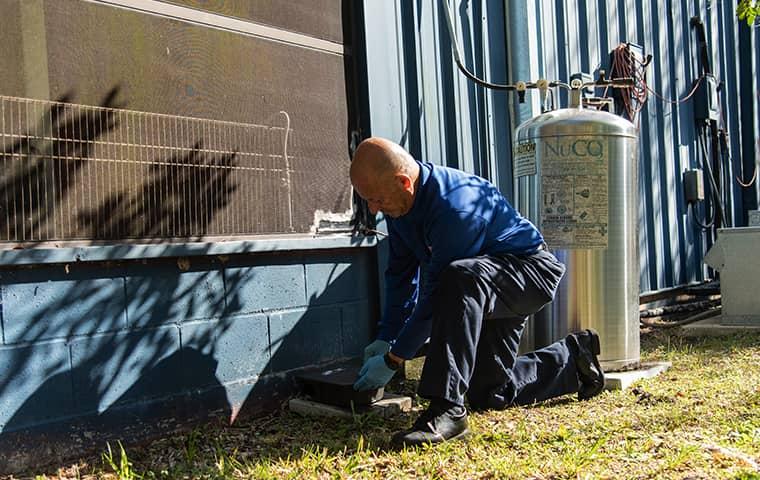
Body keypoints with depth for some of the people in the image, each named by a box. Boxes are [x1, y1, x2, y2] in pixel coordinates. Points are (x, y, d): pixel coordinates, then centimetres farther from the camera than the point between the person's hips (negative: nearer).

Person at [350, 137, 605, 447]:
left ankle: (447, 410, -39)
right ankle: (573, 356, 32)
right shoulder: (400, 201, -7)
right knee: (488, 395, 11)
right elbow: (400, 273, 3)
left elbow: (435, 296, -30)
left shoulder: (455, 206, -34)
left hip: (532, 270, -9)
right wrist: (385, 339, 1)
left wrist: (393, 359, -23)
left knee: (459, 278, -42)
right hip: (487, 287, 9)